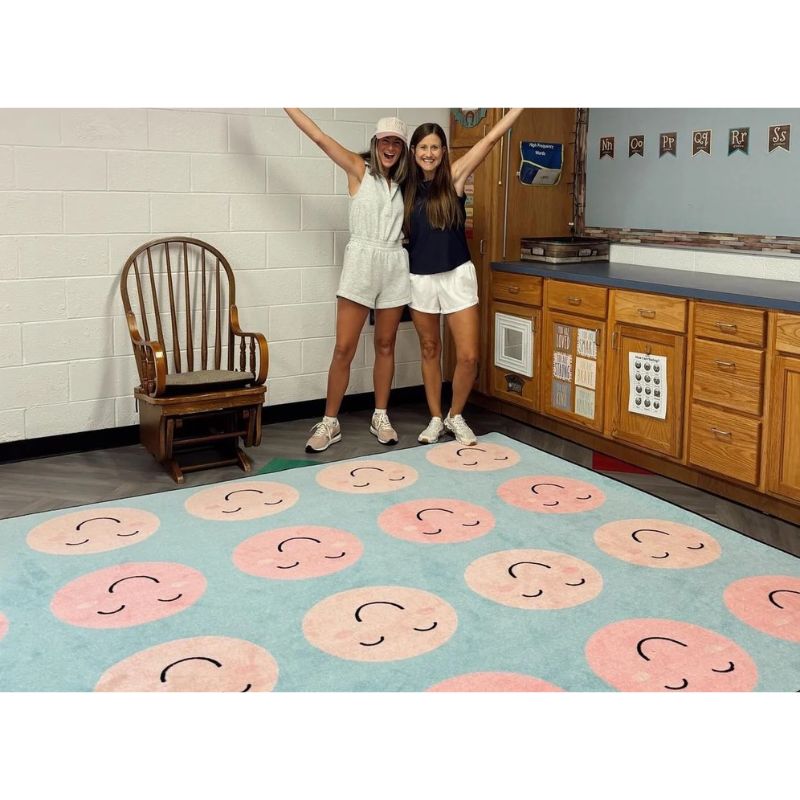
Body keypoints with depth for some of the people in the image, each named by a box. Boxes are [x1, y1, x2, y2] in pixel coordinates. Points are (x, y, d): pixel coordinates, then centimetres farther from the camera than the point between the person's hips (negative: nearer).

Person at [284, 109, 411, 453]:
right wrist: (285, 102, -14)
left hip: (395, 265, 4)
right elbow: (320, 137, -7)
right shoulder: (358, 168, 2)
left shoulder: (401, 183, 14)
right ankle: (330, 423, 5)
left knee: (385, 345, 9)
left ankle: (380, 417, 20)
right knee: (344, 348, -5)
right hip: (361, 262, -4)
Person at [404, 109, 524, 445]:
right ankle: (435, 418, 25)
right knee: (430, 350, 12)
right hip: (421, 278, 2)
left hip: (457, 276, -2)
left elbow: (491, 138, -7)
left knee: (468, 356, -5)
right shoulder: (407, 187, 4)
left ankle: (455, 416, 17)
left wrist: (522, 103, -9)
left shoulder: (454, 177, -3)